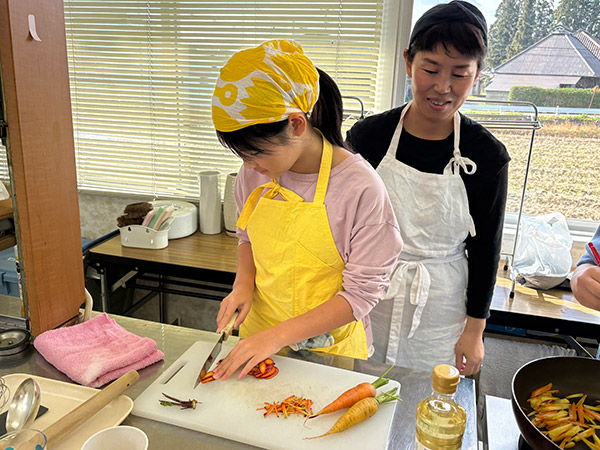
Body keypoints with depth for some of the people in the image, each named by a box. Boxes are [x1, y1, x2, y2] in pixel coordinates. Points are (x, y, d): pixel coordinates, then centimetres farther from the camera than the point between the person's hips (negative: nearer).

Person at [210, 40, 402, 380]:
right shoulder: (255, 173, -7)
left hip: (328, 347, -4)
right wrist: (243, 283, -7)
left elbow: (361, 292, -19)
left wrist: (279, 335, -24)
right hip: (259, 336, 5)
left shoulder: (361, 187, -23)